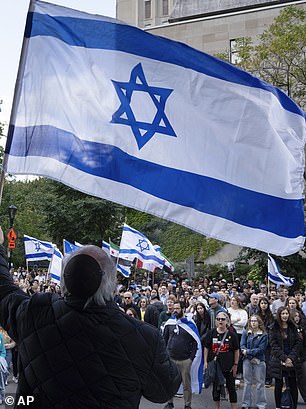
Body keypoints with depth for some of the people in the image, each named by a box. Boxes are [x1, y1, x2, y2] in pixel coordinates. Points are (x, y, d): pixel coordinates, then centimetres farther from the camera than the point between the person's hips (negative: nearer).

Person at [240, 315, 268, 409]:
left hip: (259, 361, -2)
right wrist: (251, 357, -13)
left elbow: (261, 349, -10)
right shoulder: (245, 333, 4)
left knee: (260, 383, 4)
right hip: (247, 360, 2)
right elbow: (242, 346, -5)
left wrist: (247, 351, -13)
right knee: (247, 382, 10)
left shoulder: (263, 335, -2)